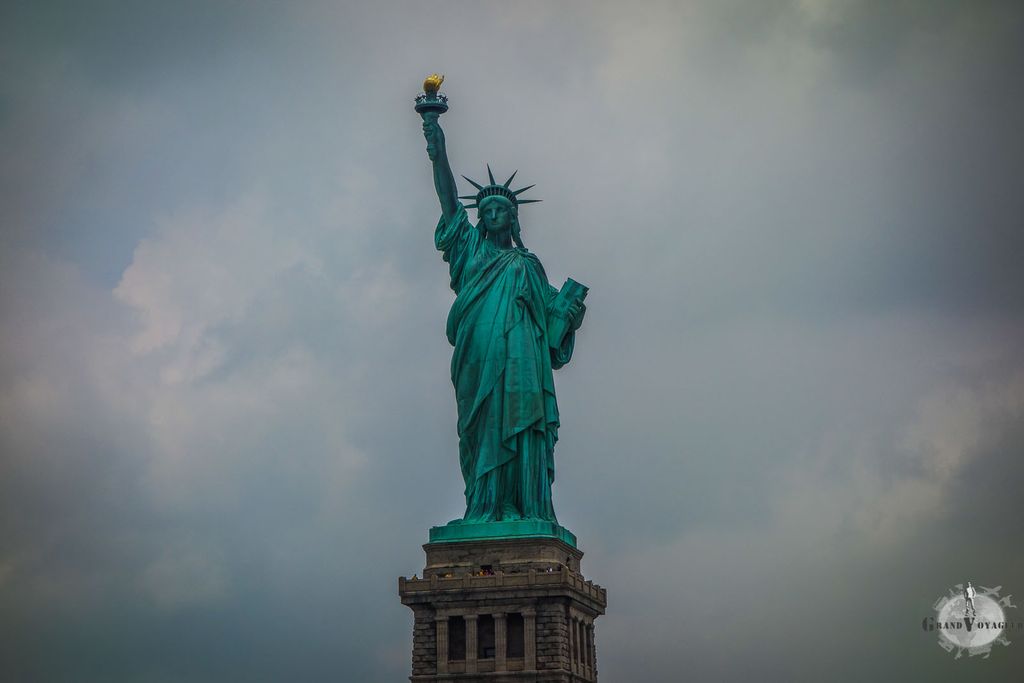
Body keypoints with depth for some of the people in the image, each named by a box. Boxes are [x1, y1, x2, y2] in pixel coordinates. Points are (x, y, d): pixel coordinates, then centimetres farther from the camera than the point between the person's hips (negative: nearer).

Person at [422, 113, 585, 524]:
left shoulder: (529, 265, 25)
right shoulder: (472, 249, 21)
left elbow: (552, 308, 20)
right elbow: (450, 202, 11)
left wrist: (572, 317, -3)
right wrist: (439, 156, 0)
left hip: (522, 358, 1)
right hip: (480, 355, -1)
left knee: (519, 425, -11)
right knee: (483, 428, -11)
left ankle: (522, 508, -19)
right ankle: (484, 508, -18)